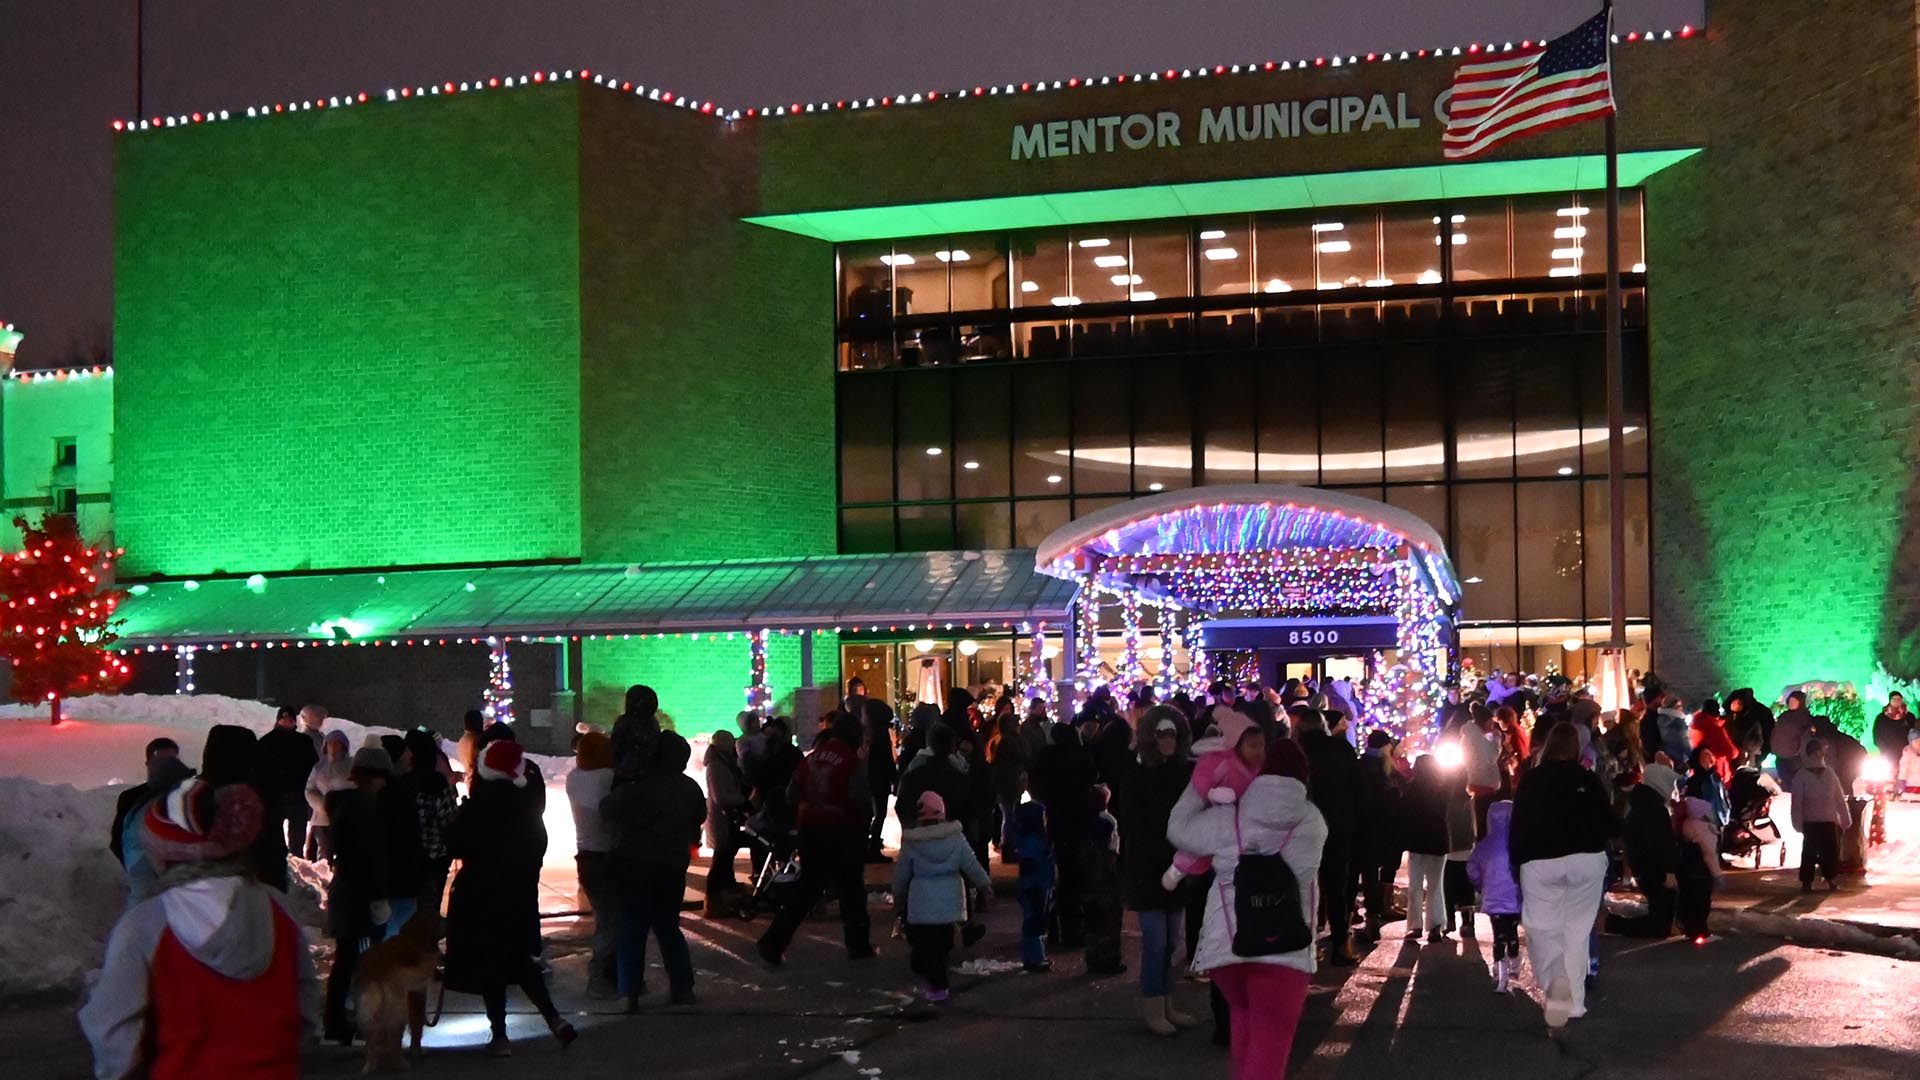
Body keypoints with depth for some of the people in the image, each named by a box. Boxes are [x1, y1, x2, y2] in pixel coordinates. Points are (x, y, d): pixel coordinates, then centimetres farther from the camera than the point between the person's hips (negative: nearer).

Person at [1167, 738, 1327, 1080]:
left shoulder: (1229, 817, 5)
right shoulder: (1313, 821, 9)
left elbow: (1179, 829, 17)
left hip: (1226, 940, 2)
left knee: (1242, 1013, 30)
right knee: (1269, 1045, -4)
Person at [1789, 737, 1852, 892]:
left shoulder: (1830, 774, 7)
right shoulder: (1801, 776, -4)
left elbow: (1840, 798, 9)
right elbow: (1797, 802, -7)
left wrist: (1845, 820, 8)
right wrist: (1798, 824, -12)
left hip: (1830, 822, 3)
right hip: (1811, 822, -3)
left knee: (1831, 852, 5)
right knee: (1810, 853, -3)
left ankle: (1829, 879, 22)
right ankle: (1806, 882, 7)